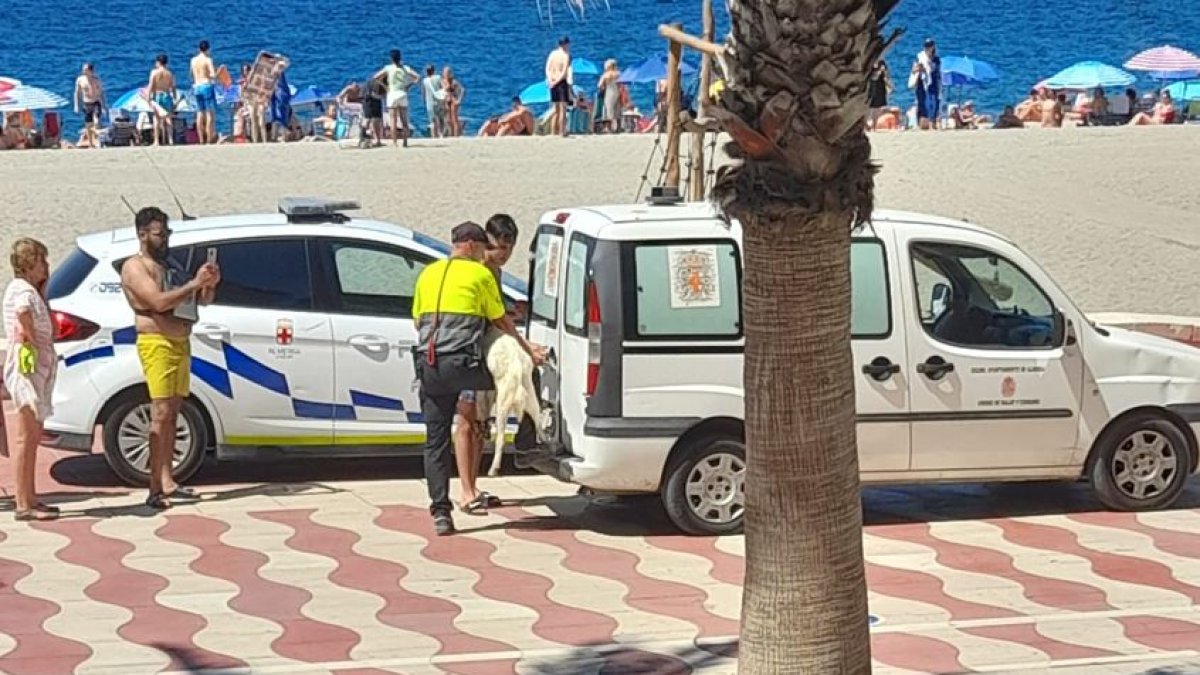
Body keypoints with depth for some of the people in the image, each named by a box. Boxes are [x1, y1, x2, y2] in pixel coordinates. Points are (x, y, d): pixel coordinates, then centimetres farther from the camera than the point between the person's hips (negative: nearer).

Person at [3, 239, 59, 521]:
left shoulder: (31, 289, 18)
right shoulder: (21, 288, -14)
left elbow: (43, 326, 17)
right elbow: (23, 311, -35)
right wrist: (32, 337, -21)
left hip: (39, 367, 10)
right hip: (26, 364, -10)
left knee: (33, 435, 14)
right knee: (26, 436, -9)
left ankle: (30, 499, 21)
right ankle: (24, 505, -9)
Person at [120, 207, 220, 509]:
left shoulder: (169, 264, 21)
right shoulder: (135, 267, -5)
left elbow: (202, 300, 22)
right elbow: (159, 301, -21)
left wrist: (210, 284, 1)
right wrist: (194, 283, -20)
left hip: (181, 343, 8)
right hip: (157, 344, -8)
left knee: (172, 413, 8)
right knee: (161, 413, -14)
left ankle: (167, 481, 11)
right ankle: (156, 488, -17)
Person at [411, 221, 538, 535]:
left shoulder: (428, 274, 20)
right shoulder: (480, 274, 4)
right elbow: (501, 321, 10)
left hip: (428, 365, 5)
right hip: (462, 363, -5)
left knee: (435, 441, 5)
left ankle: (441, 513, 2)